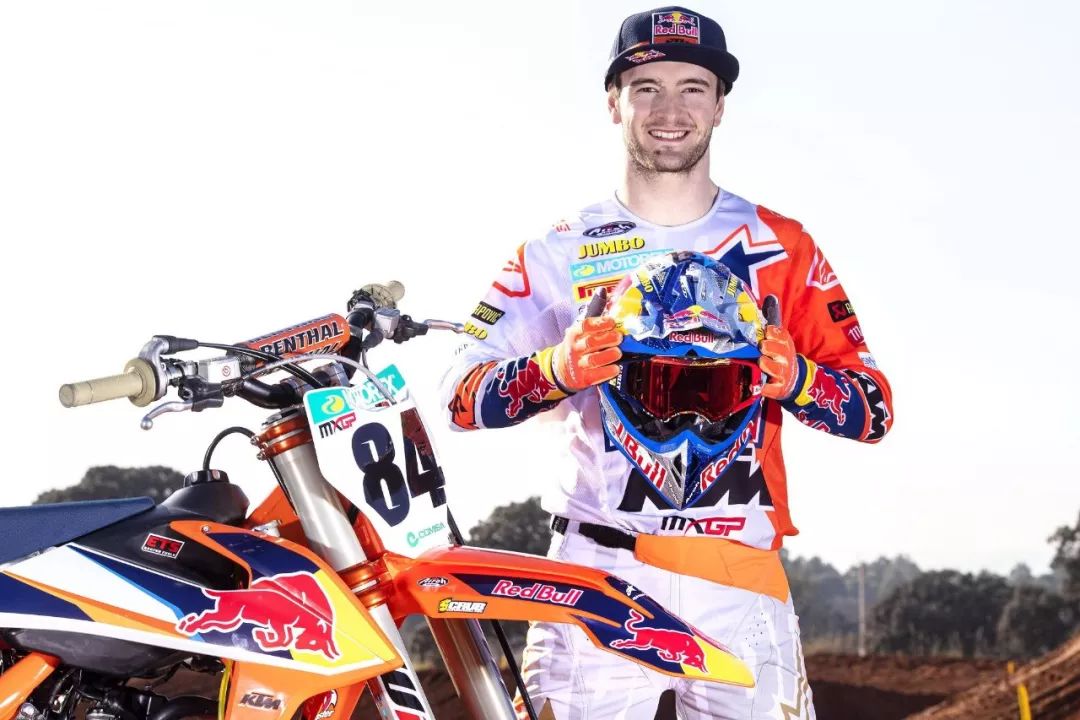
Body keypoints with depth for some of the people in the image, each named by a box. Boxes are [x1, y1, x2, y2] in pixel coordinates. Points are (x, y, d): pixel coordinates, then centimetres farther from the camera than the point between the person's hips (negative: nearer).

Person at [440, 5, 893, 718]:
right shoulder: (561, 251, 9)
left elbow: (876, 407, 7)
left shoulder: (781, 246, 11)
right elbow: (461, 395, 0)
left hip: (742, 579, 1)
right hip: (601, 570, -1)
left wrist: (795, 378, -14)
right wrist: (556, 370, -19)